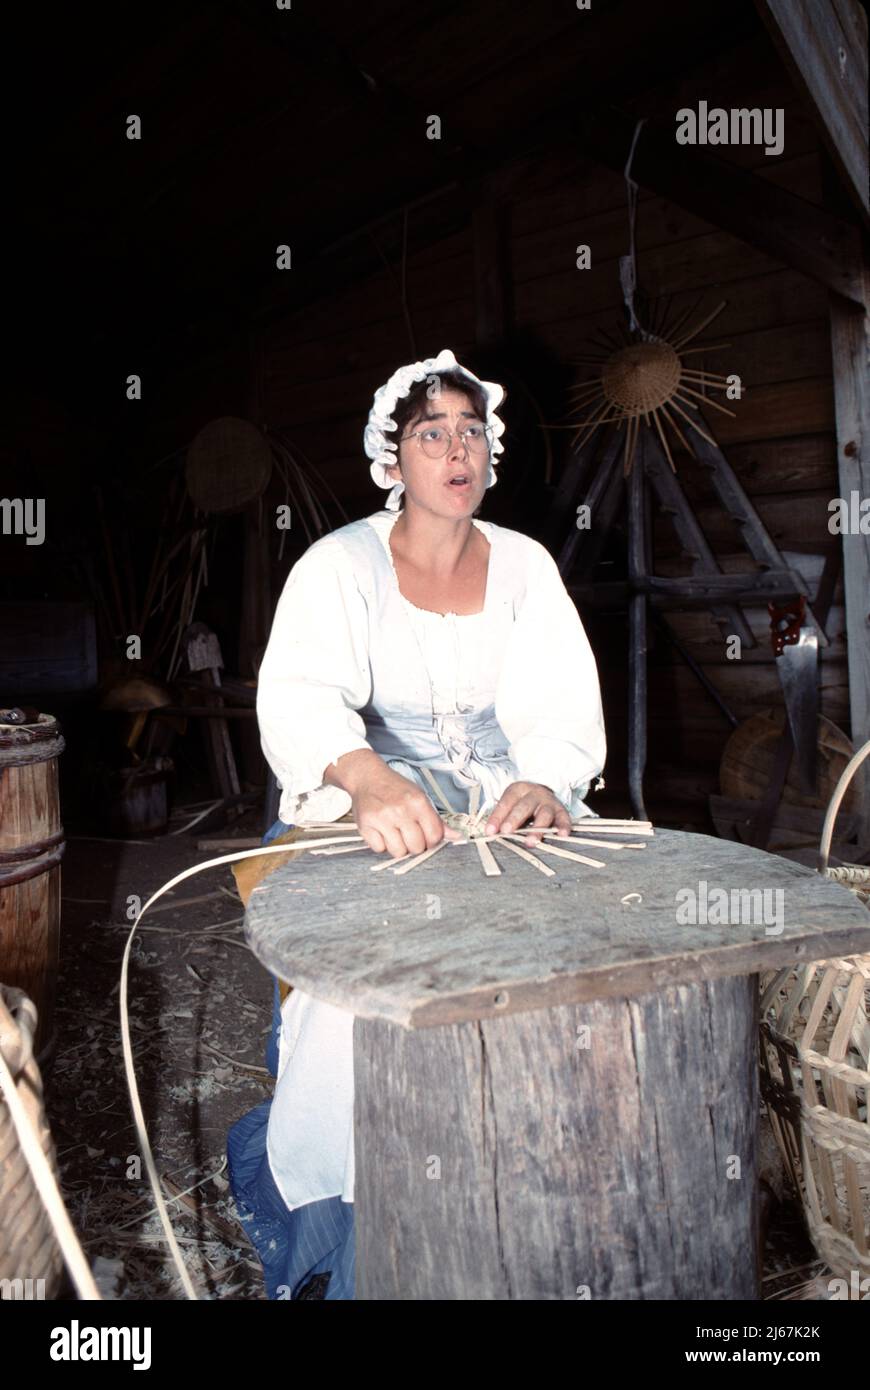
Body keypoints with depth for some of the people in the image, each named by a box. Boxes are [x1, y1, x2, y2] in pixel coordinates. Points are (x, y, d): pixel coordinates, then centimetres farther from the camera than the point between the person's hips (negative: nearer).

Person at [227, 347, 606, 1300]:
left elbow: (564, 697, -1)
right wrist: (368, 779, -41)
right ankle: (322, 1236, -5)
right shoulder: (340, 565, -3)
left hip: (506, 802, 4)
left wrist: (544, 780, -25)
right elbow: (297, 695, -19)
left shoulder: (524, 564, 8)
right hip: (366, 804, -3)